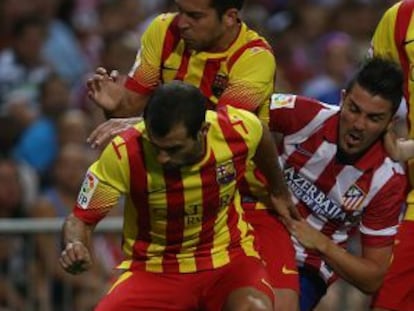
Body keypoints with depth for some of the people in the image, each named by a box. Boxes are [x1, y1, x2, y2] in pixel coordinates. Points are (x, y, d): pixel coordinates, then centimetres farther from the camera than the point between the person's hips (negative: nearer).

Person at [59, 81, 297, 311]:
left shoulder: (238, 130, -19)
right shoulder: (124, 154, -24)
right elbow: (81, 219, -13)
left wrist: (279, 192, 26)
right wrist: (75, 248, -36)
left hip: (228, 259, 0)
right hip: (154, 268, 0)